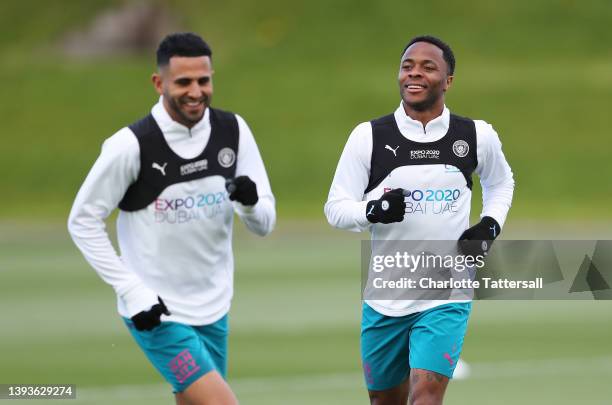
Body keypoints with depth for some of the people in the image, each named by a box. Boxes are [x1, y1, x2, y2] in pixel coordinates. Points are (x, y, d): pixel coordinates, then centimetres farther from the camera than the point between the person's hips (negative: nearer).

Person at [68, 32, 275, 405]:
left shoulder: (233, 131, -1)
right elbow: (83, 221, -8)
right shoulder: (132, 145, -16)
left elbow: (264, 224, 2)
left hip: (212, 309, 6)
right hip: (156, 312, -6)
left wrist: (251, 201, -22)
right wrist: (133, 292, -15)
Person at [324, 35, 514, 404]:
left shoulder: (476, 136, 0)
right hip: (385, 300, 2)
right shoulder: (369, 136, -4)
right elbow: (336, 208, -1)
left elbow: (500, 182, 22)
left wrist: (491, 224, 3)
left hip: (446, 297, -2)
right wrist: (375, 211, -22)